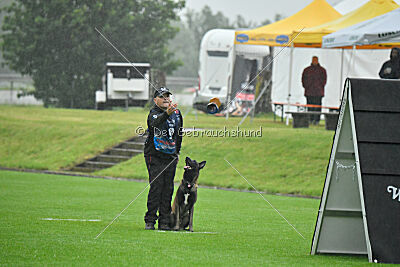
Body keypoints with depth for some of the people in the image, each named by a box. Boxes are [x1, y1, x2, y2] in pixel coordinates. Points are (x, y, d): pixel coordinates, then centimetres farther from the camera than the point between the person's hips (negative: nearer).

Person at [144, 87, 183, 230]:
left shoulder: (176, 112, 9)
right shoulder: (153, 113, -11)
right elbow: (155, 123, -37)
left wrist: (177, 152, 20)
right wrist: (167, 113, -54)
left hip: (171, 158, 6)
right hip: (155, 156, -6)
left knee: (168, 190, 4)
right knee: (156, 188, -11)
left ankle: (164, 222, 8)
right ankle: (150, 221, -6)